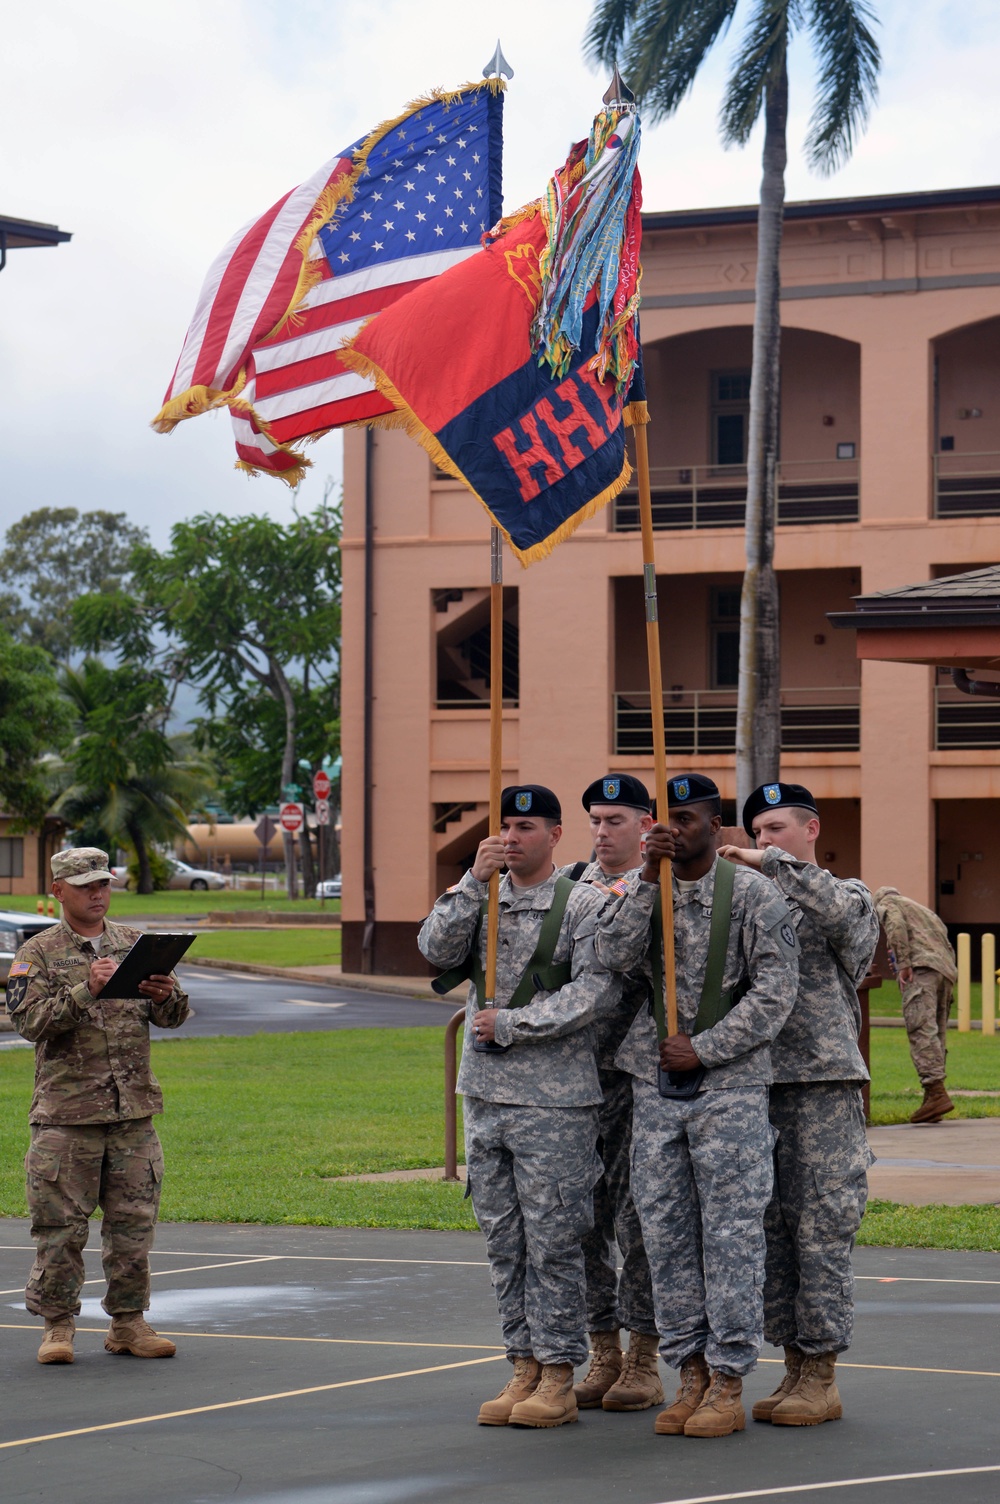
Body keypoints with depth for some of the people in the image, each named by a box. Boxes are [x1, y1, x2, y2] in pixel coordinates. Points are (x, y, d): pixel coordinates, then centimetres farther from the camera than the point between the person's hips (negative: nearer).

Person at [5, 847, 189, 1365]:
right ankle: (57, 1325, 9)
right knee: (61, 1225, -2)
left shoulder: (135, 944, 11)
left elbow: (172, 1017, 8)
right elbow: (30, 1021, -13)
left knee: (133, 1223, 6)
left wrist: (165, 996, -15)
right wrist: (86, 989, -25)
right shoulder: (38, 954, 1)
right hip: (66, 1113, -3)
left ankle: (128, 1322, 16)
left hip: (134, 1110, 3)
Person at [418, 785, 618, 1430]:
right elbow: (437, 949, -4)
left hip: (555, 1097, -6)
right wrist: (475, 882, -13)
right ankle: (526, 1368, 17)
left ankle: (558, 1379, 4)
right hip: (486, 1092, 6)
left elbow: (598, 990, -14)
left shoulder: (583, 903, -4)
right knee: (505, 1241, 9)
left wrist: (511, 1024, -14)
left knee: (552, 1240, -2)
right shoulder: (481, 898, 12)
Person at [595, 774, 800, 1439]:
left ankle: (729, 1383, 1)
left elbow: (775, 992, -7)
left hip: (730, 1087, -4)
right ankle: (692, 1373, 14)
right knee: (666, 1233, 6)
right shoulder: (641, 888, 8)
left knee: (731, 1231, -4)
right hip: (655, 1086, 4)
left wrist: (703, 1049, -11)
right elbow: (615, 954, -7)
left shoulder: (754, 894, -4)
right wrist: (649, 880, -15)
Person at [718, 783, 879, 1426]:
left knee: (820, 1232, -5)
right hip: (758, 1084, 5)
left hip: (823, 1086, -5)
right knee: (771, 1233, 7)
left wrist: (771, 862, -16)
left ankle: (821, 1379, 0)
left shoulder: (848, 896, 2)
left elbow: (838, 910, -22)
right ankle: (794, 1368, 14)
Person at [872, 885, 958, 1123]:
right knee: (936, 1033, 6)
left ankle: (936, 1093, -30)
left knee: (921, 1031, -16)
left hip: (921, 967, -7)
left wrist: (902, 963, -13)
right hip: (946, 971, 7)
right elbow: (948, 948, 29)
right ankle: (932, 1103, 0)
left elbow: (896, 926, -8)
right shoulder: (925, 911, 37)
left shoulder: (887, 904, 15)